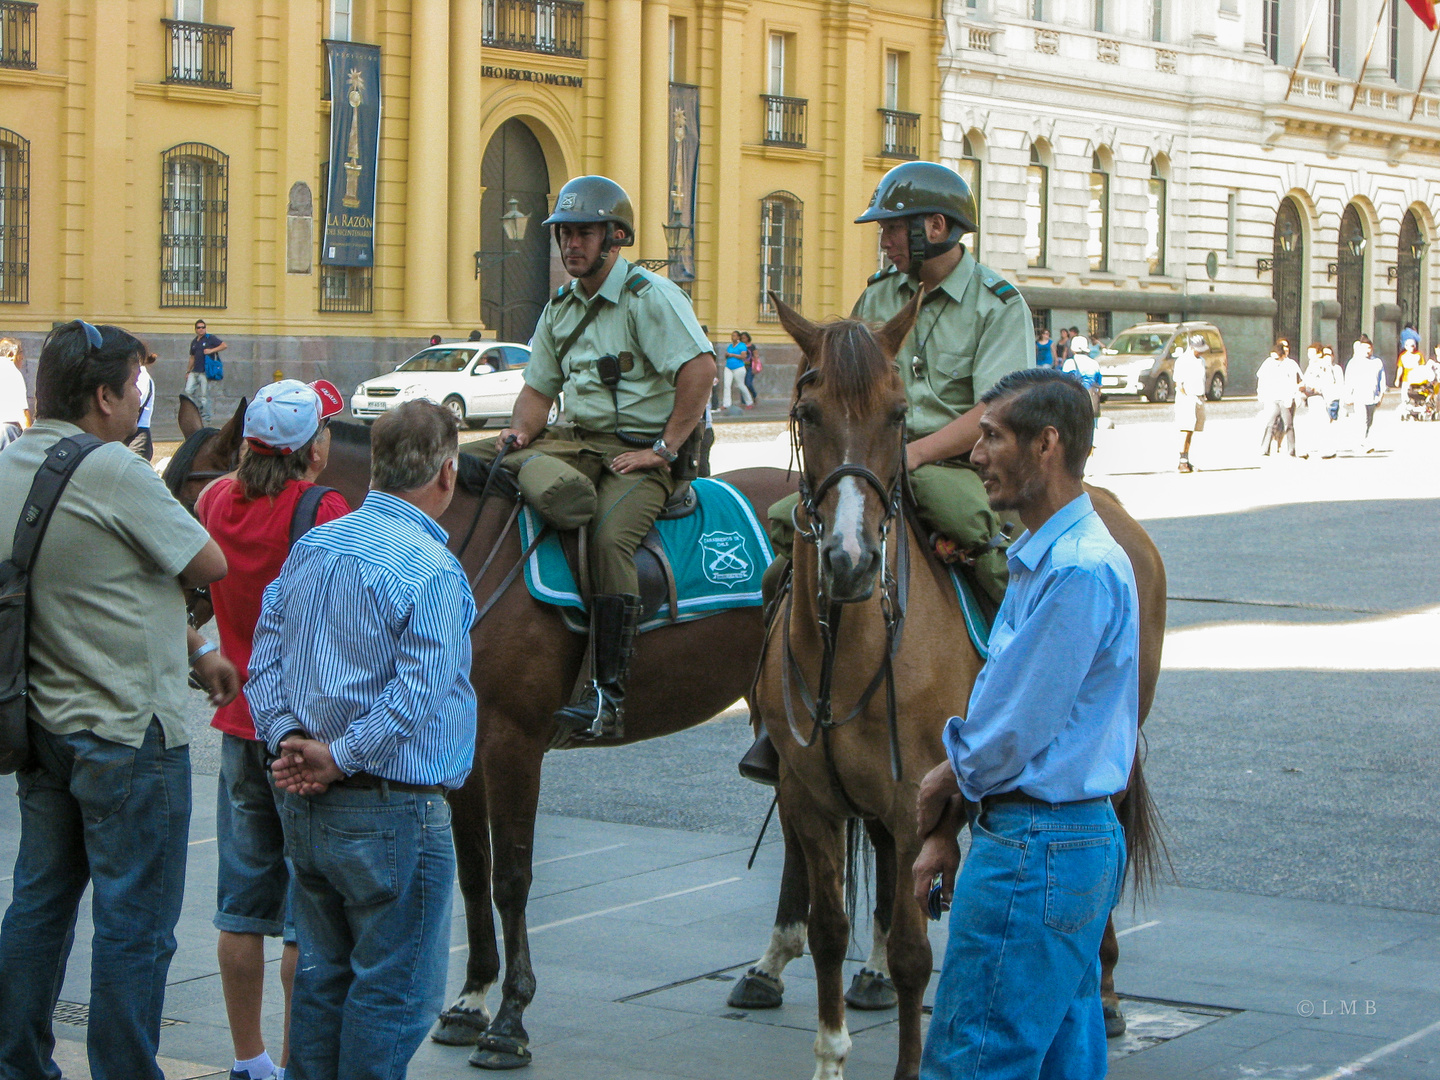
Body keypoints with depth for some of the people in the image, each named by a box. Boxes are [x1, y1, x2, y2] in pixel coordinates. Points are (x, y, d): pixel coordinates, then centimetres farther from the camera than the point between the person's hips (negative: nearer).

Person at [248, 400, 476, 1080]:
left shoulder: (310, 547, 7)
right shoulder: (433, 572, -16)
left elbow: (265, 660, 6)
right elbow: (415, 696, -23)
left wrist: (289, 739, -4)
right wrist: (337, 760, -14)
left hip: (305, 806, 8)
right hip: (394, 813, -8)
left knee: (322, 974, 18)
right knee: (394, 991, 3)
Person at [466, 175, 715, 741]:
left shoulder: (650, 296, -7)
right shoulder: (561, 309, 15)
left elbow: (701, 367, -18)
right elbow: (538, 387, 20)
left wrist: (663, 449, -19)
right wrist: (522, 431, -3)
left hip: (644, 452, -7)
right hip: (579, 443, 7)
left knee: (609, 537, -34)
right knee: (470, 460, -10)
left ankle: (607, 694, -33)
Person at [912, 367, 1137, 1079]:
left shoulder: (1077, 572, -20)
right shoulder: (1046, 557, 14)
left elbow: (1011, 734, -18)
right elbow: (1001, 710, 16)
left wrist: (936, 793, 0)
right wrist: (945, 831, 9)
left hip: (1035, 853, -10)